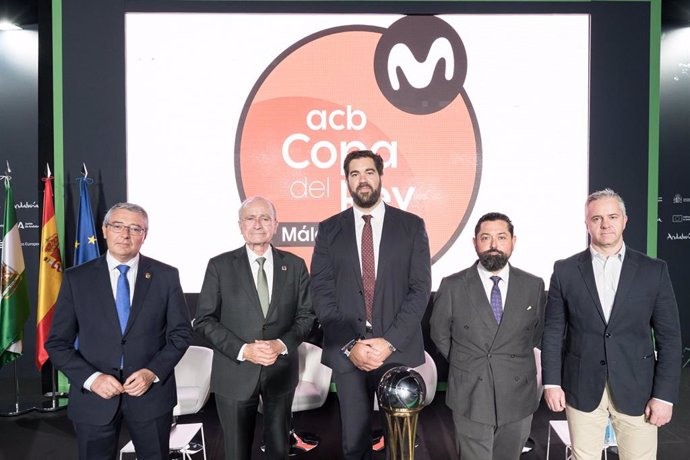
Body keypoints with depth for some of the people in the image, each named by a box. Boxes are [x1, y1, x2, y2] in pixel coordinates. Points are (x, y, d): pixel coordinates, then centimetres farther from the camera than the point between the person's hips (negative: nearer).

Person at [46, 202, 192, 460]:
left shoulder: (166, 276, -2)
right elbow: (57, 342, -1)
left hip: (152, 393, 0)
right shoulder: (76, 278, -2)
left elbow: (181, 333, 0)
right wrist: (91, 378, -14)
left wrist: (153, 372, -13)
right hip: (93, 396, 0)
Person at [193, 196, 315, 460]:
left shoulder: (295, 265, 1)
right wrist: (243, 350, -18)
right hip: (235, 373, -1)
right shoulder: (220, 266, -4)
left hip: (281, 371, 2)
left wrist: (282, 344, -16)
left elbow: (306, 315, 2)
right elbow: (204, 320, -6)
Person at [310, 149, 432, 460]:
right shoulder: (329, 230, 5)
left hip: (397, 349, 0)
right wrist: (349, 345, -10)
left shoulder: (411, 226, 3)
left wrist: (390, 341, -12)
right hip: (346, 351, 1)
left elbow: (420, 289, -3)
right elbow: (321, 293, -1)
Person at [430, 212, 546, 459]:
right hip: (470, 399, -2)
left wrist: (515, 363, 9)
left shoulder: (534, 286, -2)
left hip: (519, 400, 2)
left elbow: (538, 333, 12)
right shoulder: (452, 286, -6)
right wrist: (465, 367, 8)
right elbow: (440, 335, 5)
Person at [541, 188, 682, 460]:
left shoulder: (654, 270, 0)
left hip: (636, 388, 0)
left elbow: (668, 337, 0)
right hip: (581, 388, 0)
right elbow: (553, 331, 2)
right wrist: (551, 382, -3)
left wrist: (664, 395, -5)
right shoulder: (565, 270, 0)